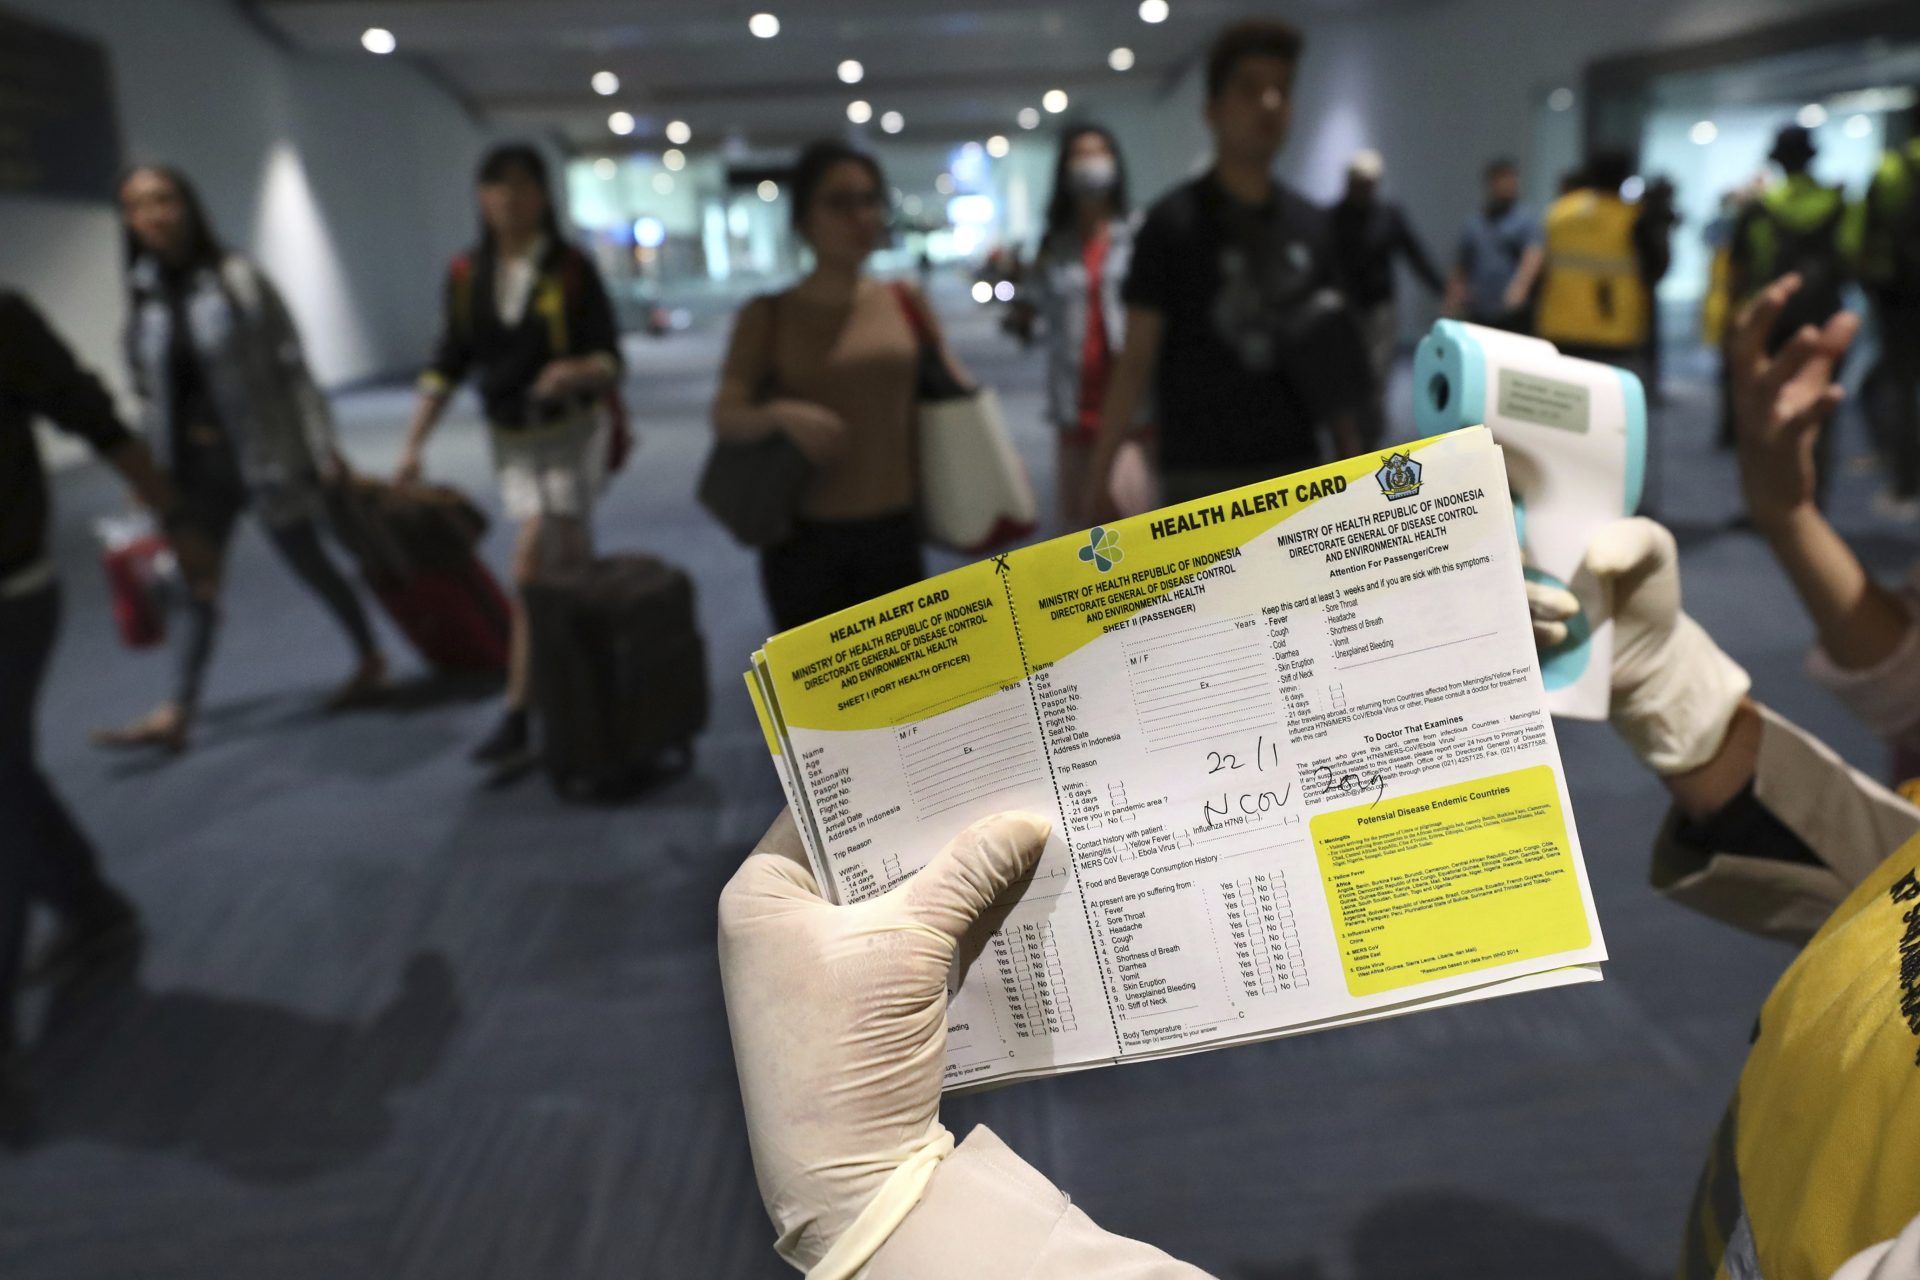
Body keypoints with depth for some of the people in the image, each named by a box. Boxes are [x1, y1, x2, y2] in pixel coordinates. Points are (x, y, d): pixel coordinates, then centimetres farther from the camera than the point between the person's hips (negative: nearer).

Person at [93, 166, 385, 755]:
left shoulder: (238, 279, -10)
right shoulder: (141, 294, 3)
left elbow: (292, 367, -10)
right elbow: (149, 391, 9)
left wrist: (323, 448, -13)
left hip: (262, 454, -5)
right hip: (195, 464, 5)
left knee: (308, 563, 7)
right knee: (198, 584, 8)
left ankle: (371, 659, 27)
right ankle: (176, 713, 11)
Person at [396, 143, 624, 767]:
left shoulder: (572, 269, -10)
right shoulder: (466, 274, 0)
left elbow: (611, 360, -12)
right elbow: (448, 363, 3)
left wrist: (577, 372, -36)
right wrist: (414, 444, -4)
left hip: (572, 432, -3)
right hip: (510, 439, 3)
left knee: (533, 565, -9)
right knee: (564, 567, 0)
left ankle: (519, 713, 2)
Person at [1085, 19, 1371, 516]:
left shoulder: (1308, 223, 10)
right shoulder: (1174, 221, -5)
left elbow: (1331, 358, 12)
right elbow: (1136, 358, -7)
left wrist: (1351, 460, 9)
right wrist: (1101, 466, -13)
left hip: (1295, 468, 6)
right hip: (1204, 475, -5)